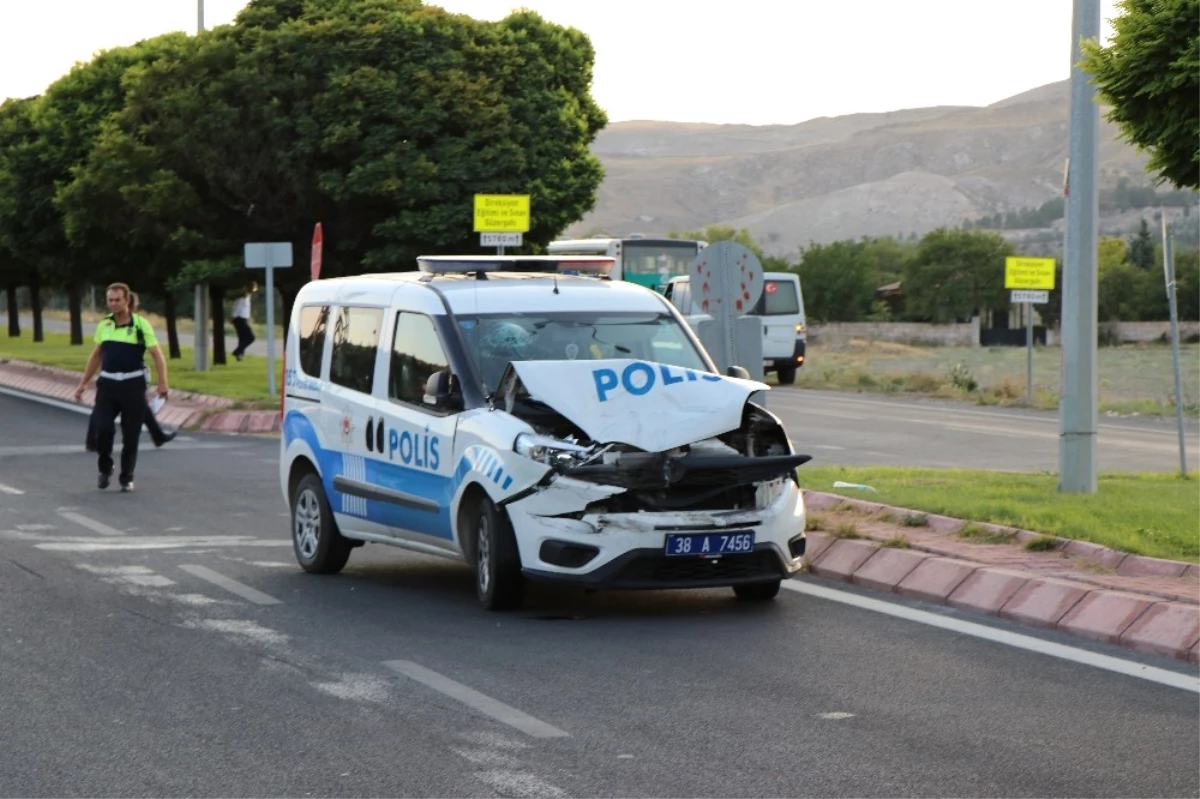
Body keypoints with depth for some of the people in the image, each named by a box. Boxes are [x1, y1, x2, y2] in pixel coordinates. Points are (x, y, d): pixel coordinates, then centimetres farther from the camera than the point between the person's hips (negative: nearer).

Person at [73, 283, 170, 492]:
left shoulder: (141, 325, -5)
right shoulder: (104, 324, 7)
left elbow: (157, 355, -7)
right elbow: (96, 355, 18)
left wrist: (162, 383, -19)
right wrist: (83, 383, 17)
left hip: (133, 385, -2)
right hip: (107, 383, 3)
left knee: (131, 435, 1)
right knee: (103, 429, -9)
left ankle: (127, 478, 14)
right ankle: (105, 469, 14)